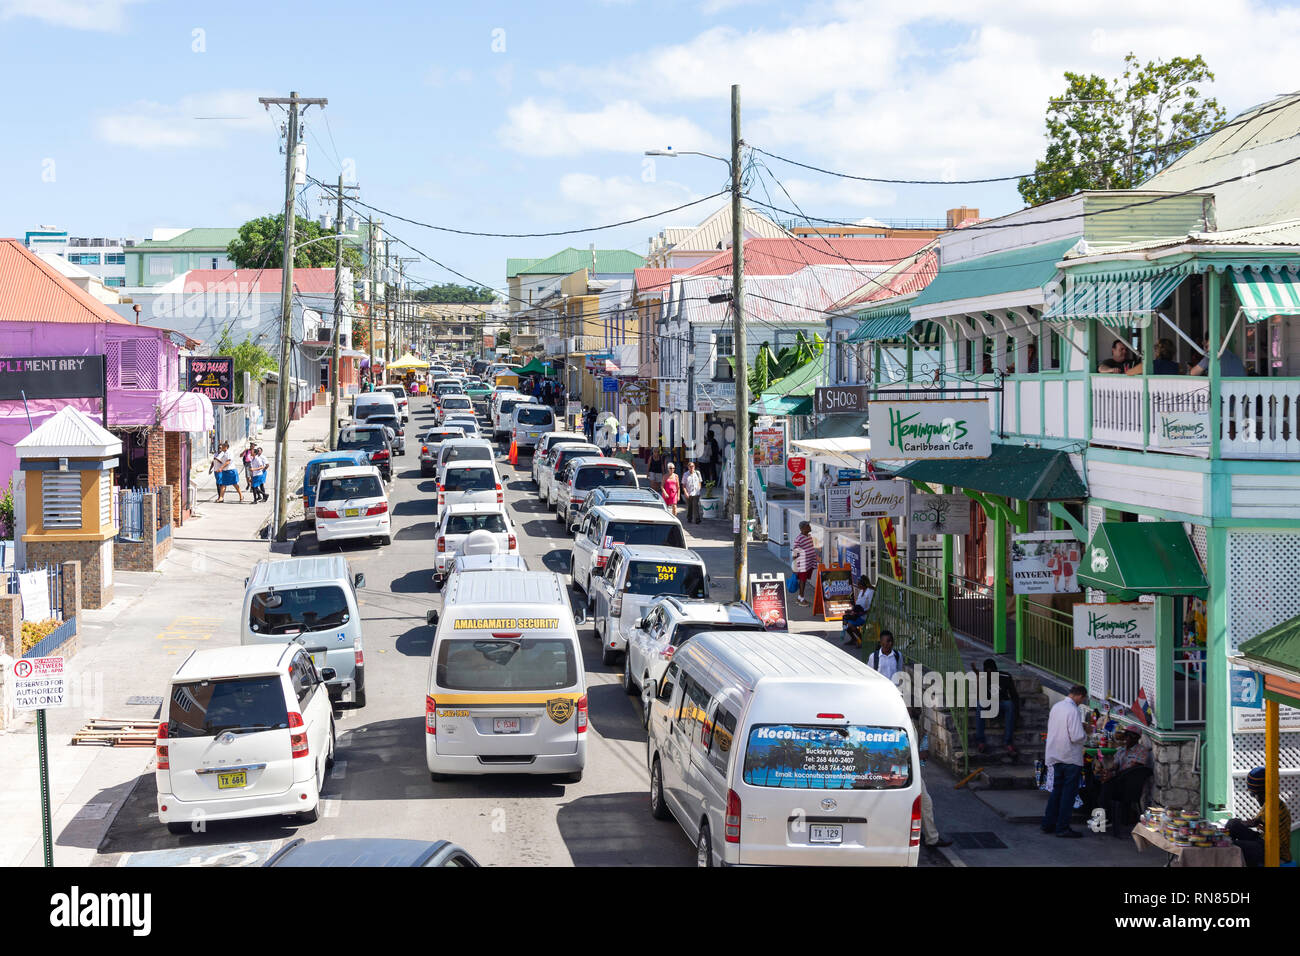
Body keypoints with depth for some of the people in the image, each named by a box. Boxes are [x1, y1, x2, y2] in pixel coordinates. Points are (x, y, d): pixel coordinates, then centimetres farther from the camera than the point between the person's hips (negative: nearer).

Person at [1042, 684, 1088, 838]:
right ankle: (1062, 827, 1)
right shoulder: (1073, 710, -19)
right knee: (1069, 792, 0)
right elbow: (1076, 737, -23)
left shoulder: (1056, 706, 6)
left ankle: (1048, 824, 19)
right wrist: (1085, 734, -1)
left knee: (1057, 789, 17)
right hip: (1071, 758, -8)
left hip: (1056, 756, 8)